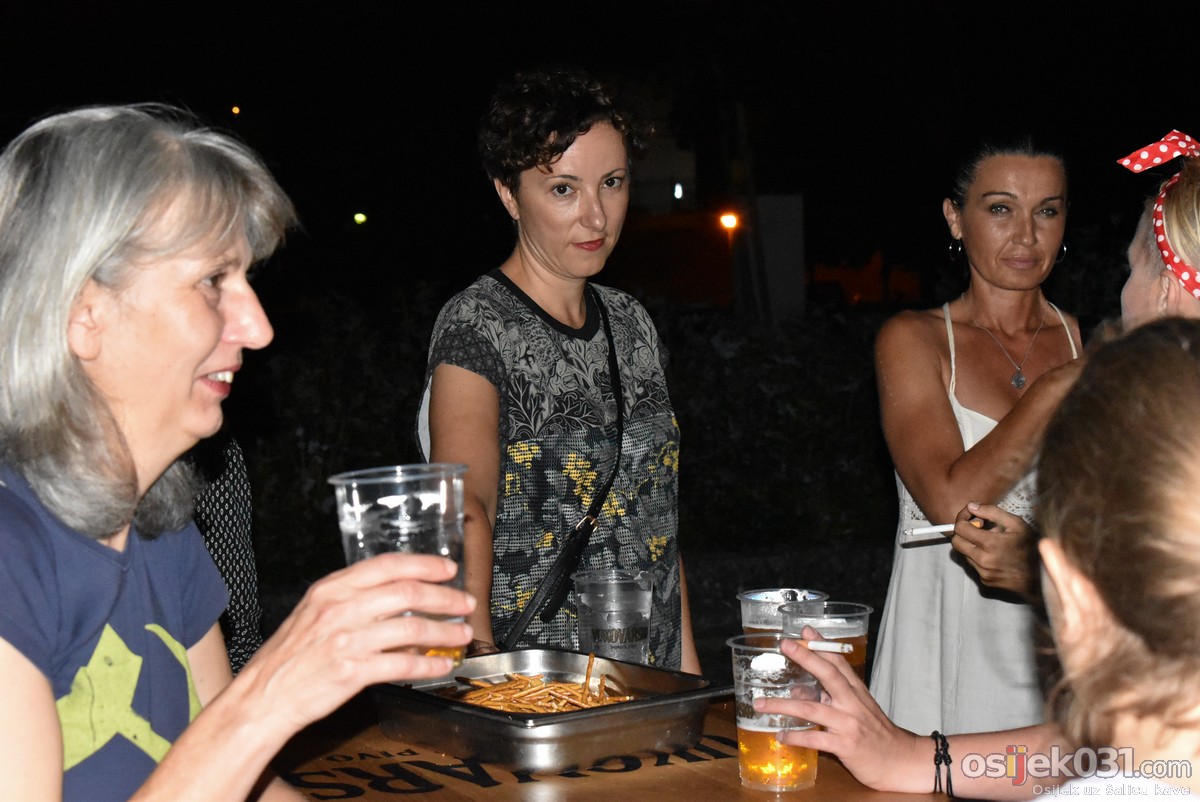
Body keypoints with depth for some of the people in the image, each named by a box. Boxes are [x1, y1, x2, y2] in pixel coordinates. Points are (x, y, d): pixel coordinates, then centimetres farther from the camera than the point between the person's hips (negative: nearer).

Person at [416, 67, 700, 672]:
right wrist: (485, 668, -40)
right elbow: (463, 511, -27)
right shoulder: (477, 325, -12)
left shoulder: (630, 322, 9)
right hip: (527, 682, -6)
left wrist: (688, 663, 11)